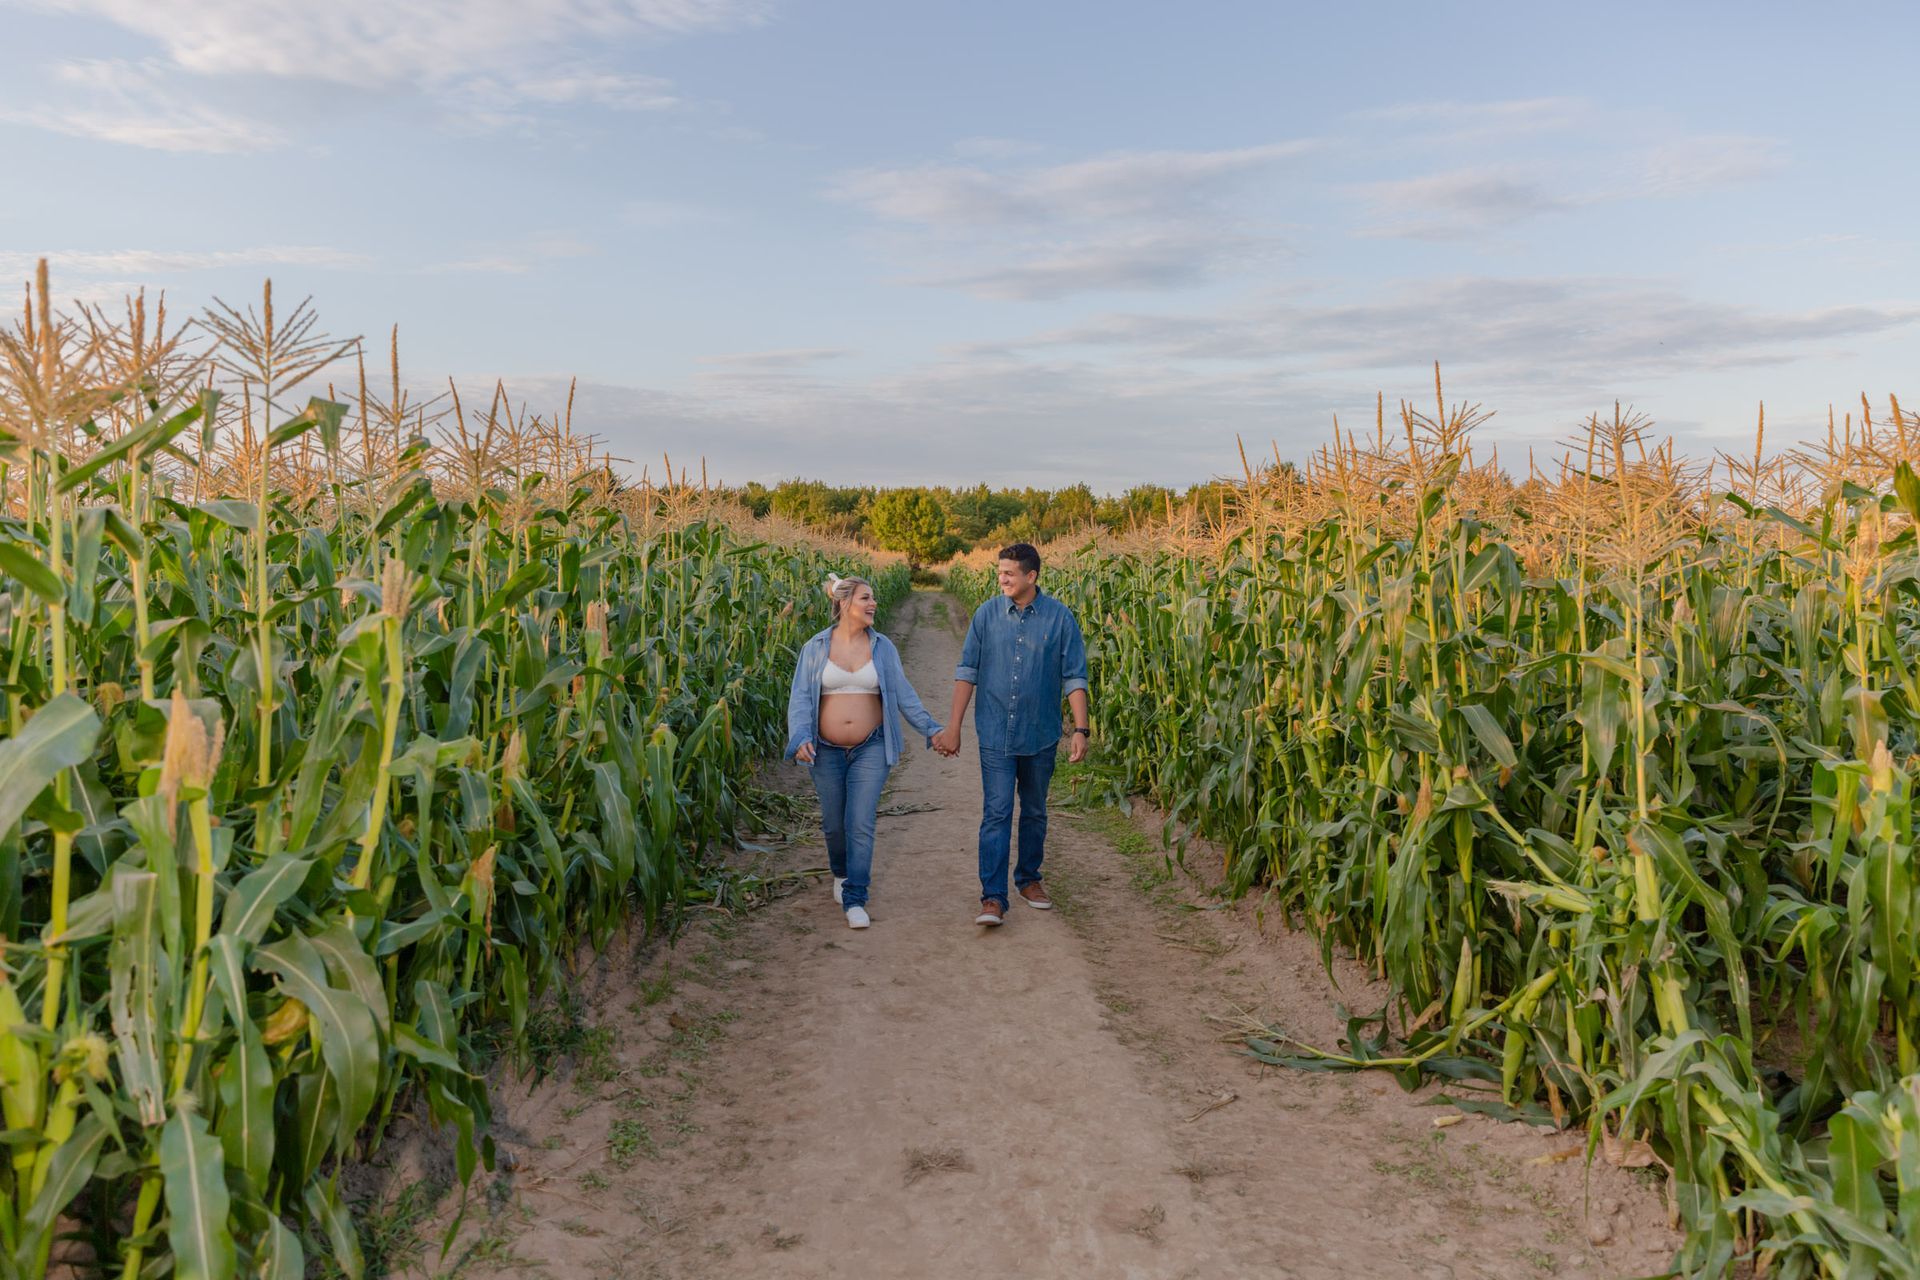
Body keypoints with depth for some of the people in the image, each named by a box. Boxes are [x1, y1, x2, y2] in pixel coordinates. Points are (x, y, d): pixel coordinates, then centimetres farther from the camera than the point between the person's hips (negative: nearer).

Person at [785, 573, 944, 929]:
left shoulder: (882, 647, 1)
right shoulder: (815, 648, -2)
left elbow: (903, 694, 3)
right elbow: (800, 697, -6)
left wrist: (931, 729, -3)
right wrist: (800, 738, -21)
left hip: (871, 749, 0)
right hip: (826, 751, 1)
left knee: (860, 825, -7)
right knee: (833, 823, 13)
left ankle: (854, 899, 1)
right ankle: (842, 874, 42)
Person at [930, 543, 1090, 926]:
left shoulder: (1060, 618, -5)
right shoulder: (987, 614, -2)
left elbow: (1074, 678, -3)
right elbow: (967, 672, 1)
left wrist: (1081, 729, -10)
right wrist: (953, 726, -2)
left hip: (1040, 735, 1)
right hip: (996, 733, 0)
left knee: (1035, 812, 15)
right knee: (996, 813, -6)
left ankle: (1028, 879, 33)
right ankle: (993, 898, -5)